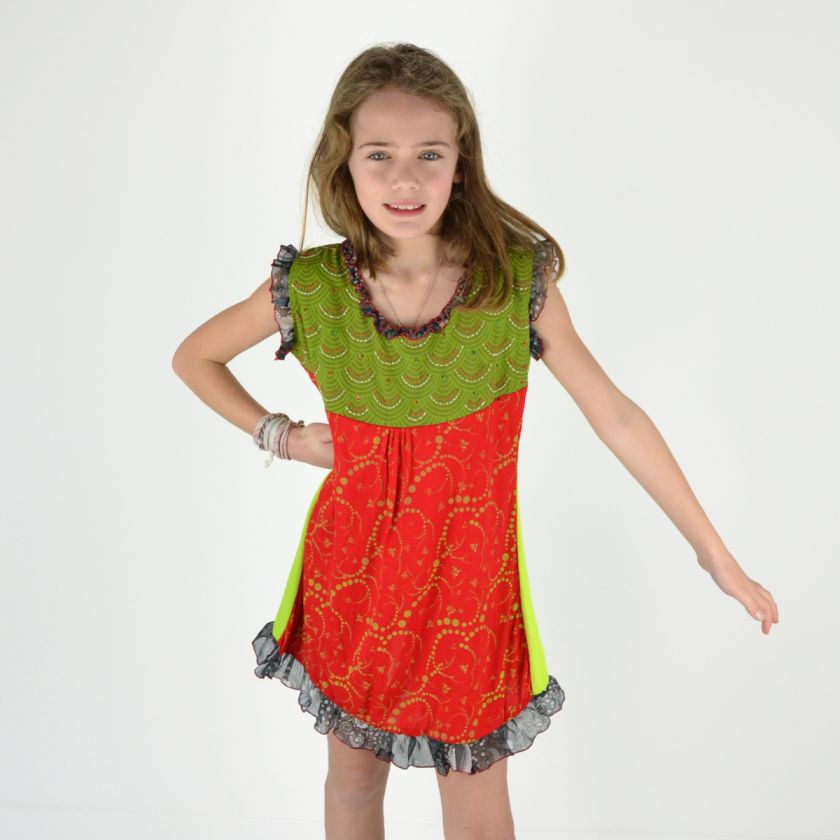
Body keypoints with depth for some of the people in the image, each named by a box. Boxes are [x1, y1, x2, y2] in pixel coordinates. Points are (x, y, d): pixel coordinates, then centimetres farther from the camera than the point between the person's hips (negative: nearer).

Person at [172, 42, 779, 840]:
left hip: (470, 580, -1)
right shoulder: (306, 289, -14)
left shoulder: (518, 281, -17)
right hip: (350, 574, 1)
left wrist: (717, 557, -4)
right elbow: (193, 357, 5)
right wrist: (278, 436, -5)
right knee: (353, 771, 22)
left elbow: (617, 419, -9)